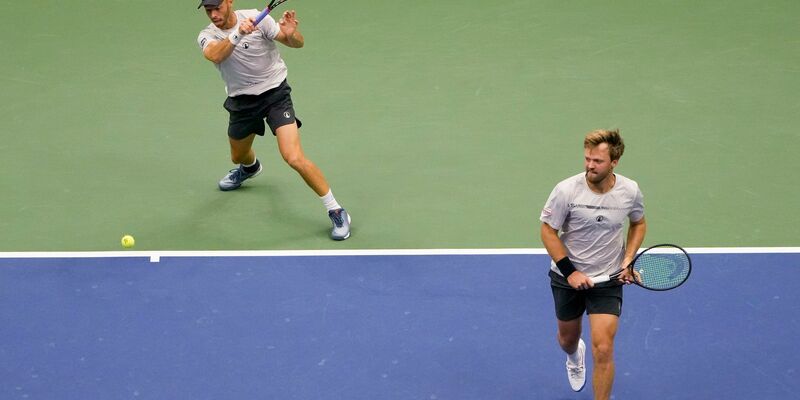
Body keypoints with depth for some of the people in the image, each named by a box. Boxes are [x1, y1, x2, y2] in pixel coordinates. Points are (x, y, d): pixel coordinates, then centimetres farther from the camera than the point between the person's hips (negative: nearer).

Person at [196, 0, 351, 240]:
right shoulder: (207, 36, -8)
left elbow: (298, 43, -14)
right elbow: (214, 55, -32)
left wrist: (291, 33, -38)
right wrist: (238, 34, -48)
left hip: (275, 92, -4)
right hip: (242, 101, 5)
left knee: (294, 158, -21)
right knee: (238, 157, 26)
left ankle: (336, 212, -10)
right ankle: (250, 168, 66)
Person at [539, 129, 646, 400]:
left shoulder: (630, 191, -13)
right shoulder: (566, 190, -21)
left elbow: (638, 224, 8)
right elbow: (548, 231, -11)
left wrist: (628, 259, -8)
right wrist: (570, 272, -17)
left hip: (609, 279, 0)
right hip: (567, 277, 1)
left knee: (603, 349, -14)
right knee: (568, 339, 23)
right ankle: (575, 357, 62)